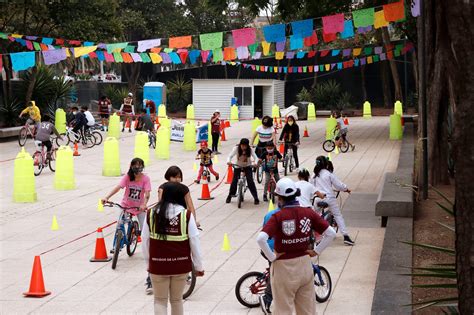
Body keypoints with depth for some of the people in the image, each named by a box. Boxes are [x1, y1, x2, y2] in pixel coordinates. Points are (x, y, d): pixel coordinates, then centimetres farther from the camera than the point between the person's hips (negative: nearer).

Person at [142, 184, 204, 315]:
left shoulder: (151, 214, -6)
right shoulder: (186, 214, -10)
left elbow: (145, 241, 1)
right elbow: (194, 241, -7)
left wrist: (148, 262, 14)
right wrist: (199, 266, 3)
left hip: (158, 264, 0)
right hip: (181, 264, 0)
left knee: (160, 301, 13)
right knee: (177, 300, 19)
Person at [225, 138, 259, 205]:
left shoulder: (250, 150, -19)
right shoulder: (236, 148, -20)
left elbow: (255, 157, -26)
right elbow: (230, 156, -27)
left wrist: (256, 163, -47)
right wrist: (228, 161, -48)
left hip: (248, 166, -1)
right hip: (238, 166, 1)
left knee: (250, 181, -15)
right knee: (234, 181, -6)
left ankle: (256, 198, -7)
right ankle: (229, 196, 15)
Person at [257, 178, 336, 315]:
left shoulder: (278, 217, -16)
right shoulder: (308, 213, -5)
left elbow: (261, 239, -28)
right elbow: (331, 233, -4)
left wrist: (271, 257, -15)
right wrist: (316, 251, 2)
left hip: (283, 266, -4)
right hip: (305, 265, 4)